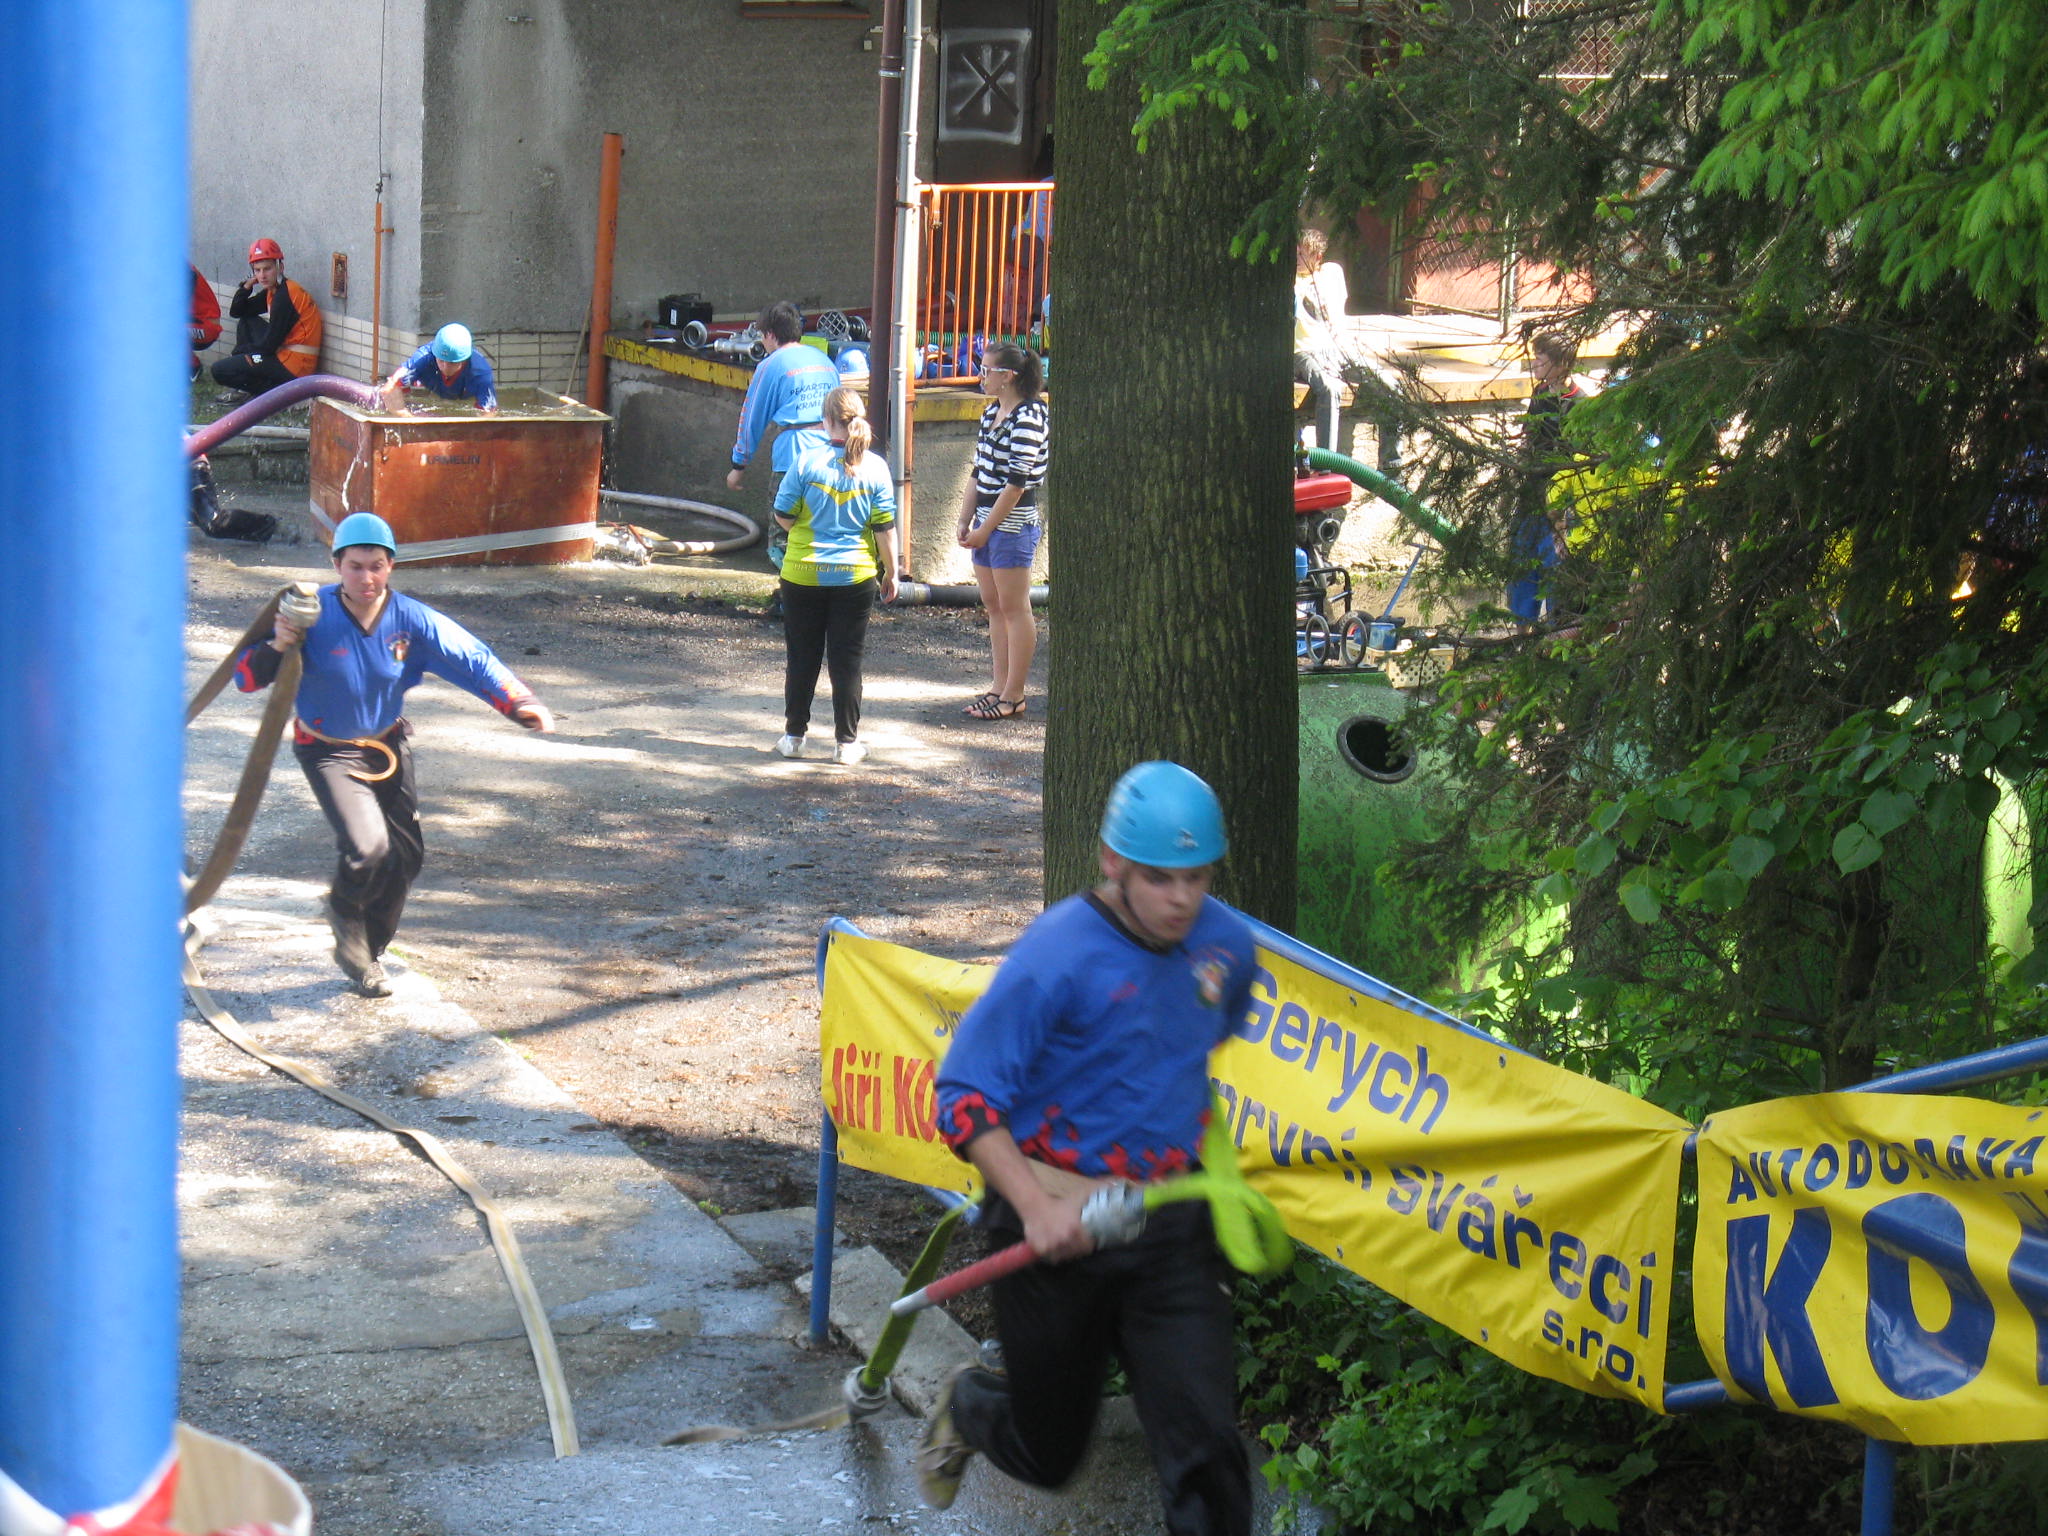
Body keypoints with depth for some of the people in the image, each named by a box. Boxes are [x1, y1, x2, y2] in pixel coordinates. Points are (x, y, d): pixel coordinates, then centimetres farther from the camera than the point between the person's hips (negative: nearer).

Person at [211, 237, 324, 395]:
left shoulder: (284, 295, -18)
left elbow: (269, 345, -15)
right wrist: (246, 287, 3)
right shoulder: (272, 291, 12)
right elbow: (236, 312, 20)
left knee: (219, 371, -11)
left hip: (292, 367, -10)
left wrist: (239, 349, 2)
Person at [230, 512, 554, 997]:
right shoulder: (313, 617, -23)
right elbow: (247, 678, -18)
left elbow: (472, 660, -18)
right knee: (368, 847, -22)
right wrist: (276, 648, -40)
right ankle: (345, 914, 14)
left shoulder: (412, 620, -16)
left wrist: (520, 703, -33)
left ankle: (367, 952, 35)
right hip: (328, 751, -4)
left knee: (406, 856, 10)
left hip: (388, 746, 4)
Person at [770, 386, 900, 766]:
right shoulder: (875, 467, -6)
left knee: (802, 658, 11)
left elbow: (782, 516, -3)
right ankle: (846, 742, 8)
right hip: (855, 577, 1)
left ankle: (794, 735, 18)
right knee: (847, 660, 7)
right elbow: (885, 527, -4)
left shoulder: (807, 462, -9)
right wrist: (891, 572, 7)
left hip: (803, 574, -1)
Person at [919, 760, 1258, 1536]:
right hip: (1059, 1225, -3)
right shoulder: (1057, 957, -19)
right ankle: (968, 1406, 48)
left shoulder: (1227, 944, 0)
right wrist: (1036, 1206, -28)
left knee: (1206, 1449, -10)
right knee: (1048, 1457, 14)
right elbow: (964, 1097, -18)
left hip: (1172, 1229, 4)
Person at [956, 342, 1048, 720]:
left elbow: (1016, 482, -18)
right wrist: (965, 521, 10)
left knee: (1014, 608, -3)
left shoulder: (1029, 418, -15)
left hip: (1013, 523, -9)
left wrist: (987, 528, -16)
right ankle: (998, 687, 18)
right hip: (987, 521, 9)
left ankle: (1013, 696, 1)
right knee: (993, 606, 11)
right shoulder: (991, 412, 12)